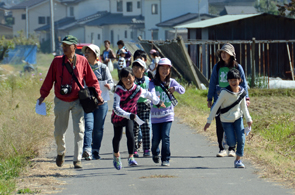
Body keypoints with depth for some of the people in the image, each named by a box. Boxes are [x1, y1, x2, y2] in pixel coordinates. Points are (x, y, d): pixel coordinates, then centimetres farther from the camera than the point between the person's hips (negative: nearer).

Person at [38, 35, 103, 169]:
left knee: (79, 131, -8)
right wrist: (43, 95, 1)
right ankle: (61, 152, 38)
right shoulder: (57, 61, -4)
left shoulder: (82, 61, -4)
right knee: (59, 131, 9)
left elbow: (92, 80, 3)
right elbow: (49, 79, 3)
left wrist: (97, 94, -3)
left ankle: (77, 159, -2)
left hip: (77, 101, -1)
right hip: (61, 102, 1)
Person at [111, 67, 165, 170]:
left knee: (130, 134, -20)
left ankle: (131, 157, -16)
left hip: (130, 114, 1)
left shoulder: (137, 90, -19)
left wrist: (158, 102, 18)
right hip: (118, 115, -1)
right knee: (117, 137, 11)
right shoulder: (119, 91, -28)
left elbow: (150, 95, 2)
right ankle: (116, 155, 38)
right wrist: (129, 115, -47)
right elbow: (116, 108, -36)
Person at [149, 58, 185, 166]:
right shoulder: (153, 83, -2)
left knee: (165, 137, -10)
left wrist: (175, 88, -24)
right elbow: (151, 92, -21)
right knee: (156, 138, 2)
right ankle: (155, 153, 33)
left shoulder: (171, 82, 5)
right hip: (156, 115, 0)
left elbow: (182, 90, -3)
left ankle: (166, 159, -2)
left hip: (168, 115, 0)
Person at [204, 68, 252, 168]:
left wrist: (248, 119, 2)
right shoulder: (225, 92, -20)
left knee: (241, 139, -10)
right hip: (226, 120, -4)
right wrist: (209, 121, -15)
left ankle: (238, 160, 7)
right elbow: (216, 106, -16)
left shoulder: (242, 91, -6)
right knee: (232, 143, -6)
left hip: (238, 118, 4)